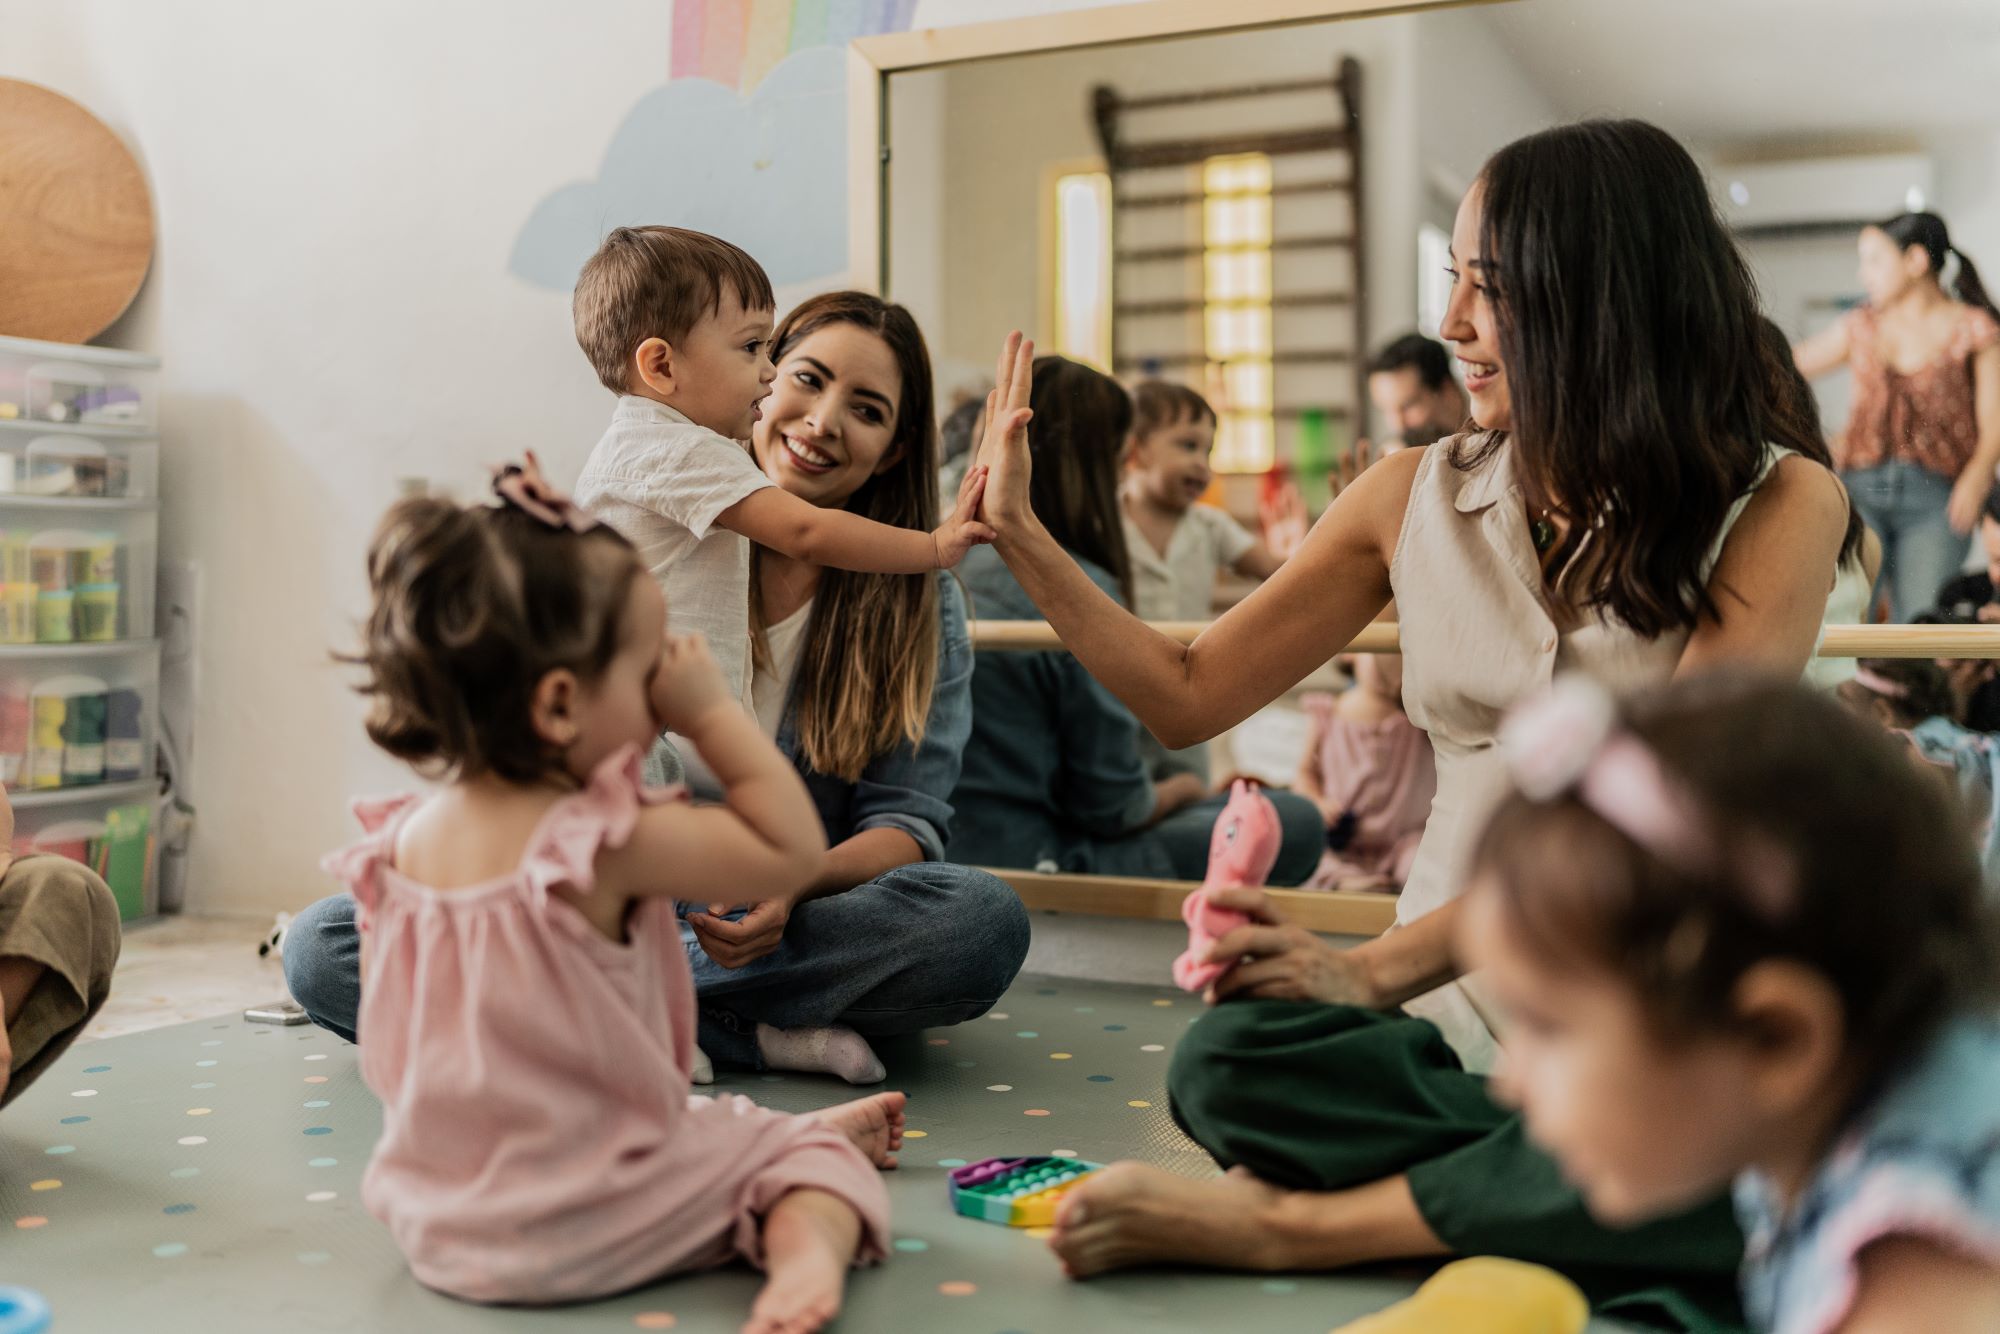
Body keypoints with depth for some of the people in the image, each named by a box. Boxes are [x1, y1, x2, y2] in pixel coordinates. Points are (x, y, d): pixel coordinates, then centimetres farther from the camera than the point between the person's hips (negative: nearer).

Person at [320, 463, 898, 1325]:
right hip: (587, 1229, -7)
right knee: (802, 1150, 4)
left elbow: (389, 1045, 10)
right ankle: (805, 1255, -20)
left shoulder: (404, 842, -1)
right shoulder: (610, 843, -24)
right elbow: (792, 851, -18)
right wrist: (713, 711, -14)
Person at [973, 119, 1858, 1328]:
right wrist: (1021, 534, 4)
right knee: (1231, 1057, -29)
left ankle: (1301, 1221, -20)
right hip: (1462, 1016, 2)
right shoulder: (1418, 496, 7)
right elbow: (1187, 698, 11)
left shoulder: (1777, 503, -5)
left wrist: (1381, 966, -22)